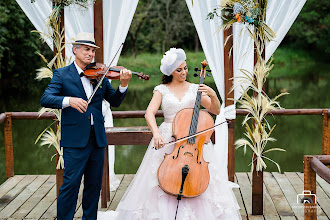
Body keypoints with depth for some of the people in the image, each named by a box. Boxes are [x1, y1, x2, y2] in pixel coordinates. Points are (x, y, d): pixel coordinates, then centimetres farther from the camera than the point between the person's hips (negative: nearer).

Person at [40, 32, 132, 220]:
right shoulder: (62, 74, 0)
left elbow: (115, 101, 8)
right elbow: (46, 99, -13)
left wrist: (123, 85, -11)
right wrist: (68, 100, -30)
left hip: (97, 138, 4)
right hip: (75, 139, -4)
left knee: (94, 184, 11)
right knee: (71, 183, -5)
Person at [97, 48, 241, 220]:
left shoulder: (194, 89, 8)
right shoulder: (162, 90, 5)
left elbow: (216, 111, 8)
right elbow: (149, 113, -9)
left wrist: (213, 95, -12)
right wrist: (156, 133, -27)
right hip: (167, 141, -1)